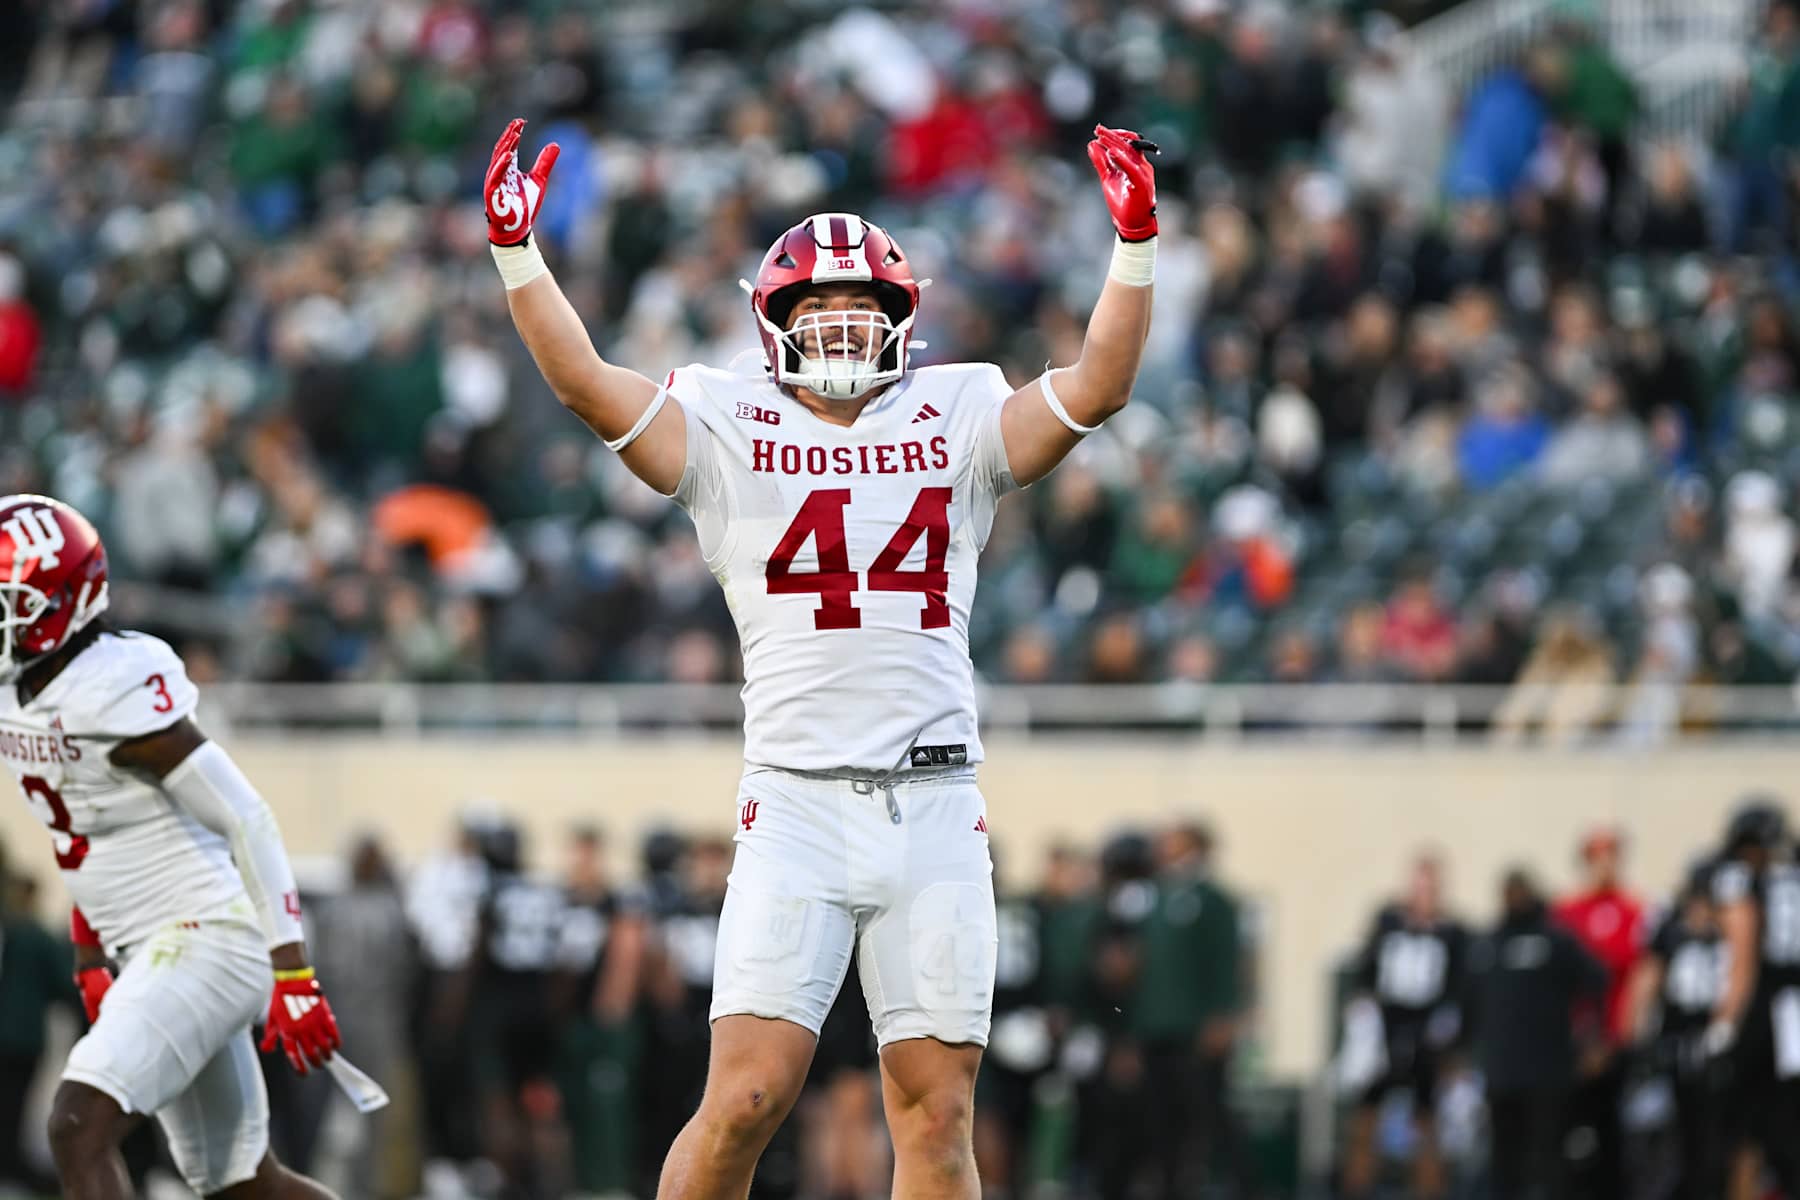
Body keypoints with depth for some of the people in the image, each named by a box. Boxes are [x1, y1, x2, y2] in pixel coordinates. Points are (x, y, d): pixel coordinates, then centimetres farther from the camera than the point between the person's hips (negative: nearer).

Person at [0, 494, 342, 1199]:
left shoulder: (116, 695, -21)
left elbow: (248, 822, -21)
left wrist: (292, 976, -23)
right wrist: (89, 956, 22)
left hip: (205, 940, -10)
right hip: (148, 953, 10)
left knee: (80, 1130, -21)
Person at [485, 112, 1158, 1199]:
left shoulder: (958, 418, 14)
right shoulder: (727, 428, 10)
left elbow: (1100, 384, 5)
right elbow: (584, 381, 0)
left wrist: (1138, 242, -6)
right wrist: (517, 250, -9)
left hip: (938, 812, 2)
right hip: (797, 806, -2)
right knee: (746, 1102, -11)